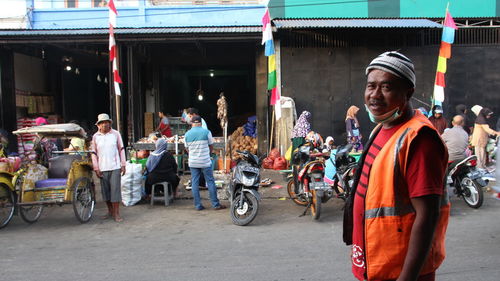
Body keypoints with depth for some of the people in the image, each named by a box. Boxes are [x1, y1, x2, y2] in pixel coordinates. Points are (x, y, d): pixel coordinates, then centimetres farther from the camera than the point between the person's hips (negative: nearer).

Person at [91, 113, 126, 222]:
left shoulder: (116, 134, 2)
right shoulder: (95, 136, 5)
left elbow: (121, 149, 5)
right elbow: (94, 153, 7)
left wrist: (123, 164, 0)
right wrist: (96, 168, 1)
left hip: (115, 166, -2)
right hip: (102, 168, 2)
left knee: (115, 189, -5)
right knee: (105, 190, 9)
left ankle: (116, 214, 0)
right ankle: (110, 211, 24)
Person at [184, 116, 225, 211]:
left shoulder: (187, 134, 1)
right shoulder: (206, 132, -5)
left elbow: (187, 149, 9)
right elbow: (211, 146, 3)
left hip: (193, 162, 2)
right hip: (205, 162, -2)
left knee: (194, 183, 8)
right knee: (210, 182, 4)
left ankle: (198, 205, 10)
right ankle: (216, 204, 8)